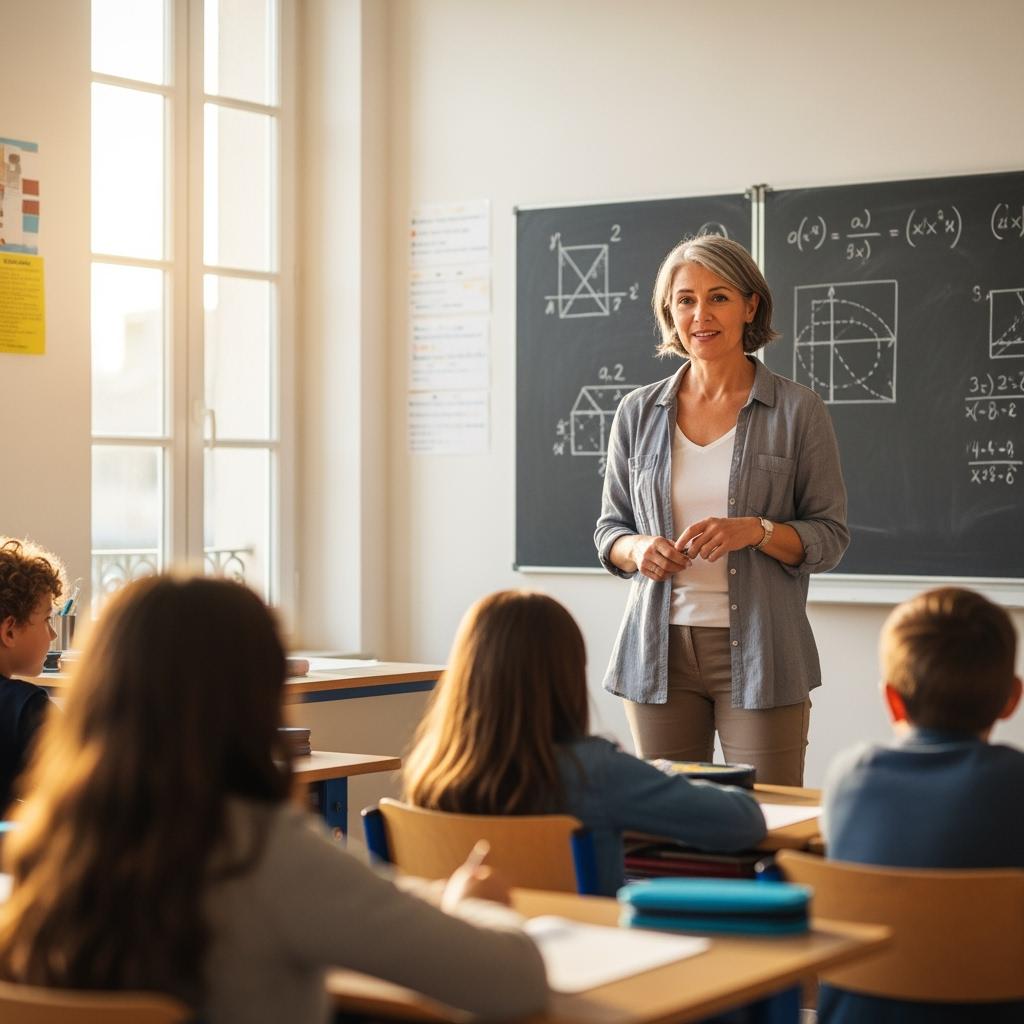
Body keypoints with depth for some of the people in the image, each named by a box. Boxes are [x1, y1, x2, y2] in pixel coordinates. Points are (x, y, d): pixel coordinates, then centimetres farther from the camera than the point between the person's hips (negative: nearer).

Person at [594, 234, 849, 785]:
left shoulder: (798, 411, 0)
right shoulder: (638, 413, 8)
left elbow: (830, 536, 0)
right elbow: (609, 528, 15)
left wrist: (755, 531, -17)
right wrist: (637, 550, -7)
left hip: (759, 653, -2)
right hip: (660, 651, 3)